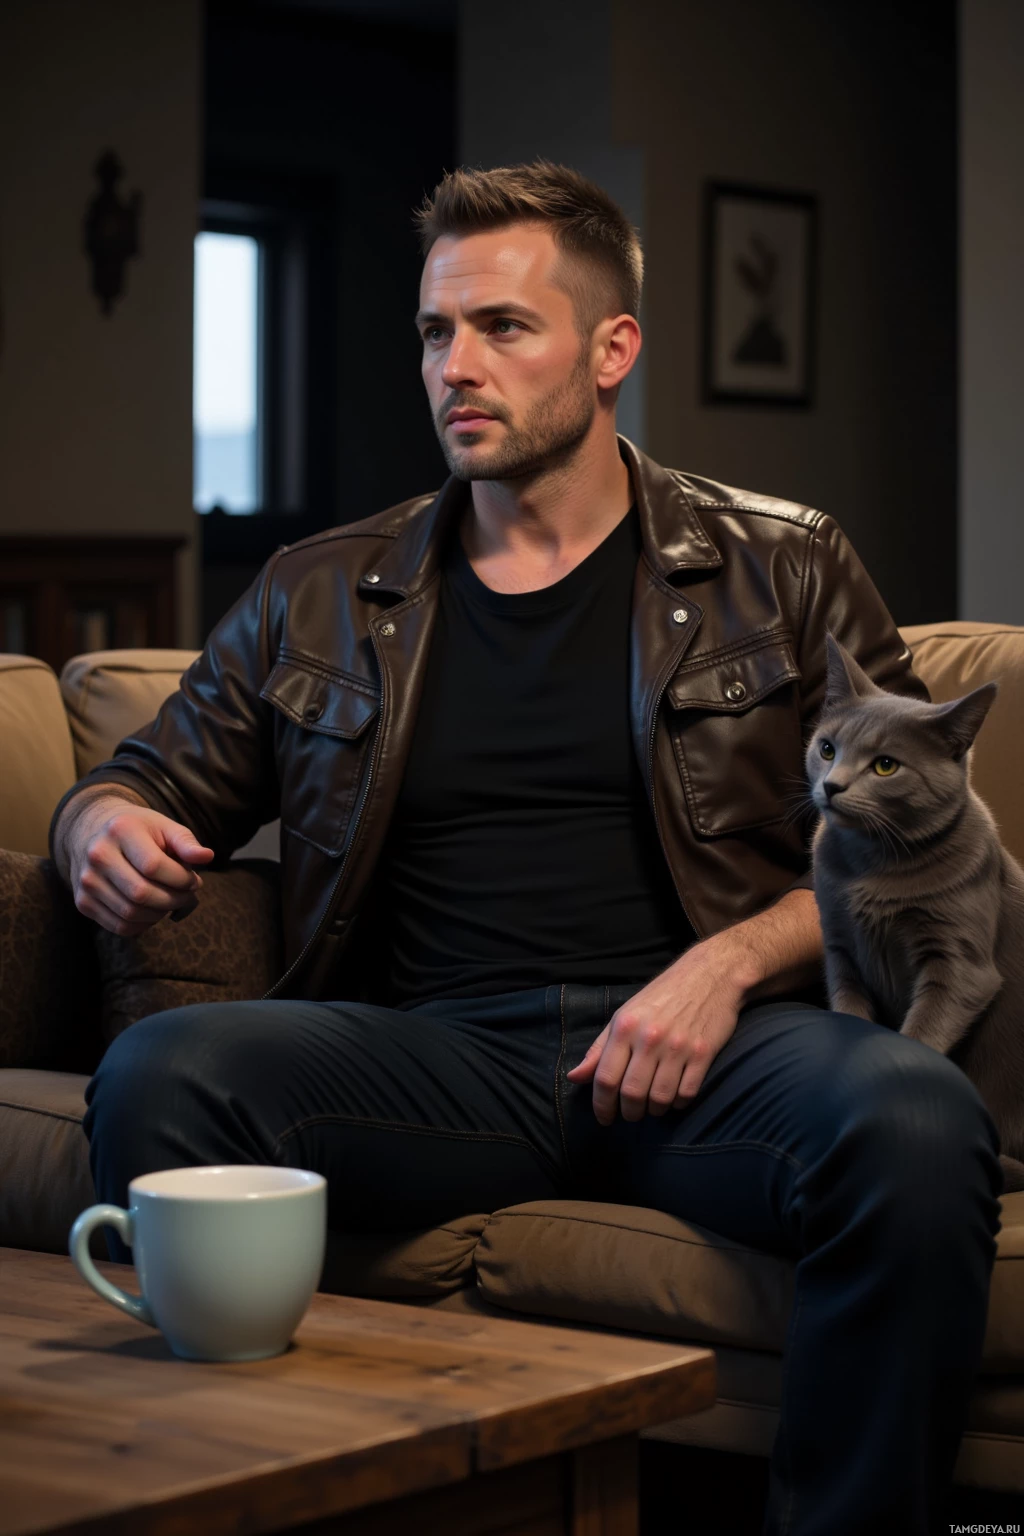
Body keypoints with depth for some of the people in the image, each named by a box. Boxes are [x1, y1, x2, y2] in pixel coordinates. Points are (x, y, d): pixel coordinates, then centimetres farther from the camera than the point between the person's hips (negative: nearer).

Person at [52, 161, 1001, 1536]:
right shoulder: (318, 599, 20)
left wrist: (731, 961, -8)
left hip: (707, 1052, -1)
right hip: (436, 1054, 2)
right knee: (156, 1076, -28)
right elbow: (153, 778, 26)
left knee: (916, 1123, -34)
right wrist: (106, 826, 0)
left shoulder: (783, 572, 15)